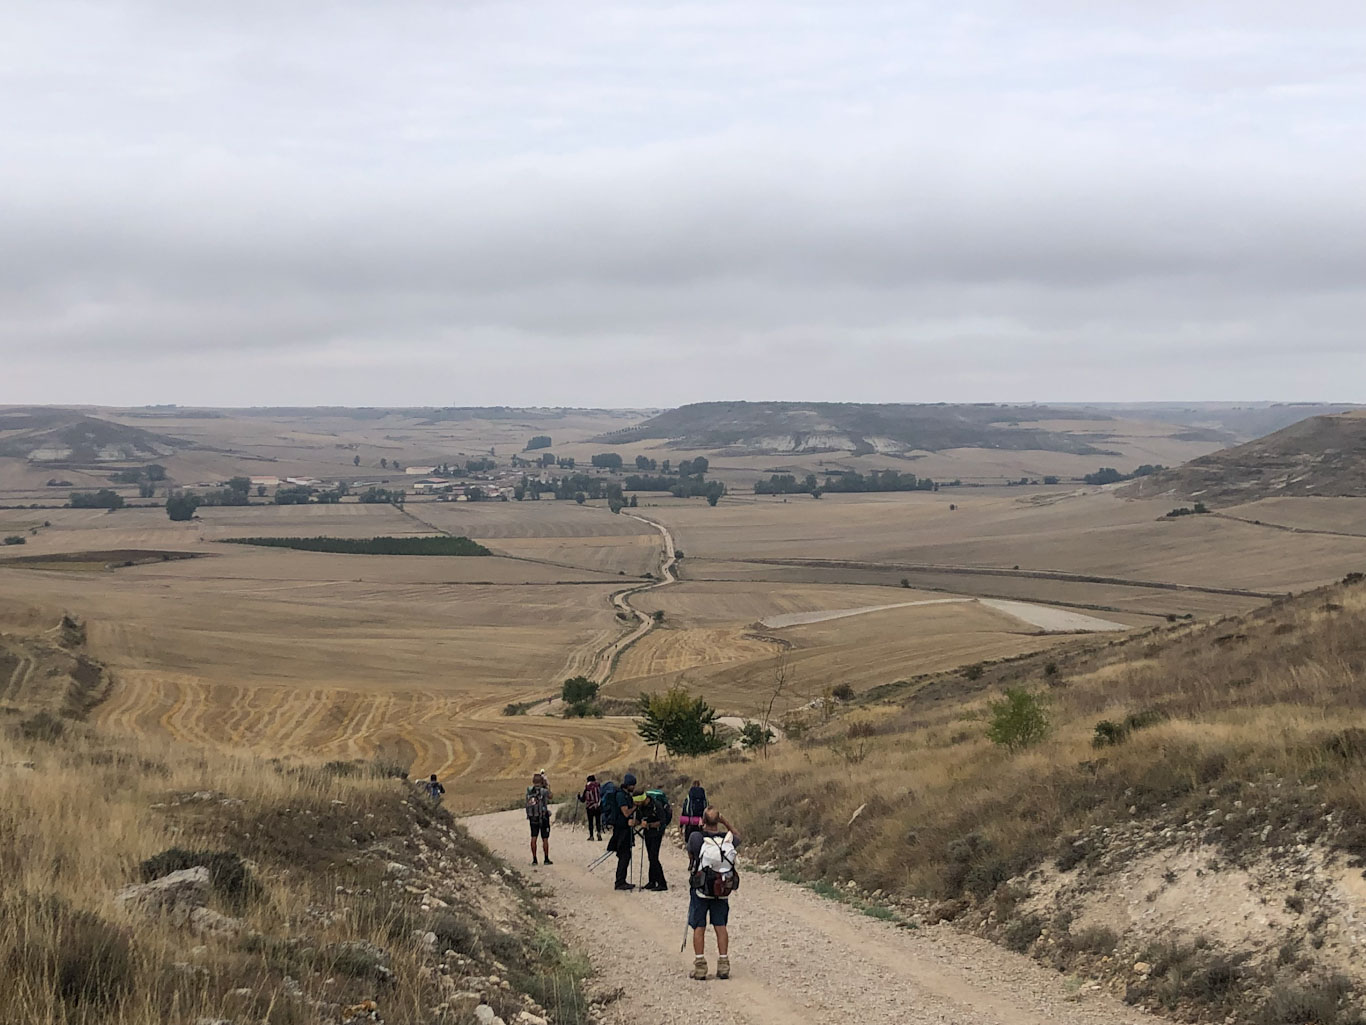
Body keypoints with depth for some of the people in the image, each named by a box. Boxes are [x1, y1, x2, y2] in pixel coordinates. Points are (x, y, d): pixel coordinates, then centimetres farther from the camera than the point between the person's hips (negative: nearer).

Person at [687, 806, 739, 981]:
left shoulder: (696, 838, -19)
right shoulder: (729, 838, -9)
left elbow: (690, 855, 0)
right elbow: (737, 838, 16)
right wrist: (725, 823, 9)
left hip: (700, 891, -3)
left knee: (699, 928, 6)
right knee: (721, 926, 11)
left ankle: (699, 965, 4)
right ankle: (723, 964, 11)